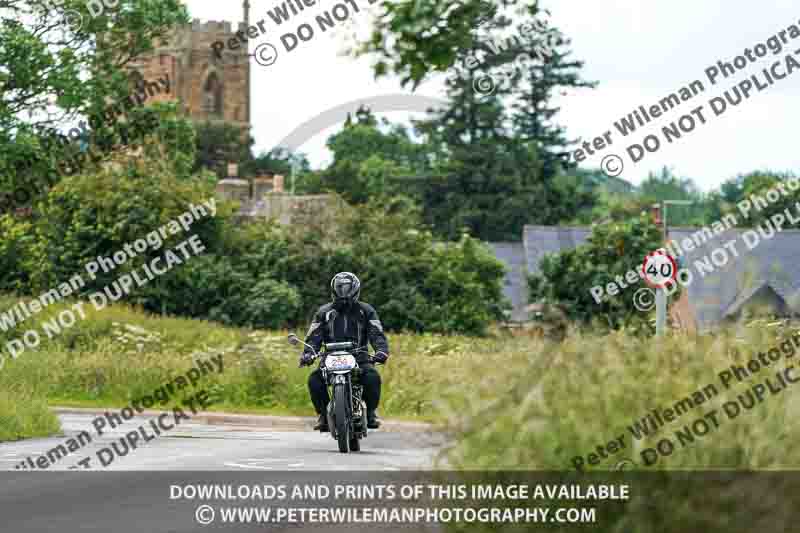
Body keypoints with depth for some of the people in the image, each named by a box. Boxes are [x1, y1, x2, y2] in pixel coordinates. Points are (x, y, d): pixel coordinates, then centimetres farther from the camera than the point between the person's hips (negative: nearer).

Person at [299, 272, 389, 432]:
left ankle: (371, 411, -9)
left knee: (372, 377, -32)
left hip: (359, 357, -1)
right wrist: (308, 353, -17)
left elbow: (377, 334, -1)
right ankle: (323, 414, -8)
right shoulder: (324, 312, 12)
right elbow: (314, 336, 4)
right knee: (314, 380, -27)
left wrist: (382, 350, -22)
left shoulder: (365, 310, 10)